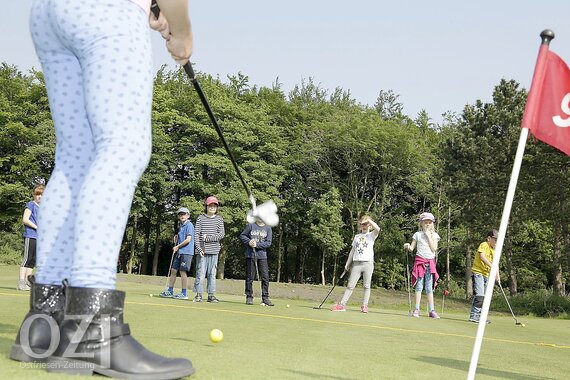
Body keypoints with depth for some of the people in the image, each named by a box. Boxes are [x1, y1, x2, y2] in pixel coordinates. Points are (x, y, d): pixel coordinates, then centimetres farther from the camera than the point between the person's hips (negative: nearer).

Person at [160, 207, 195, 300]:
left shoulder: (189, 225, -10)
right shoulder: (181, 226, 17)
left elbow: (188, 239, -18)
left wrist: (177, 247, -10)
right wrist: (176, 239, 8)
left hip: (186, 252, -9)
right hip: (179, 252, 9)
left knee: (183, 271, -5)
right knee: (173, 270, 10)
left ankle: (184, 293, 2)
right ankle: (170, 291, 17)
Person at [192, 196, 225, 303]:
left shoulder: (219, 219, 9)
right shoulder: (200, 218, 5)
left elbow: (222, 234, -1)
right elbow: (196, 234, 0)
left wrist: (208, 238, -10)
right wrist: (199, 248, -10)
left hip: (214, 251, 2)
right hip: (202, 251, -2)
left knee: (212, 274, 5)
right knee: (200, 273, -3)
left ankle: (211, 295, 9)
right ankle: (198, 295, 3)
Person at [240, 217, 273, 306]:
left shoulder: (268, 229, 4)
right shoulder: (250, 226, 4)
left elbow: (268, 243, -3)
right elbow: (242, 235, 8)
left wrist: (257, 245, -15)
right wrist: (249, 241, -10)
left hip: (262, 256, 1)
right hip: (250, 255, -1)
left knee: (265, 277, -3)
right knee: (250, 277, 2)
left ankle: (265, 298, 5)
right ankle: (249, 297, 11)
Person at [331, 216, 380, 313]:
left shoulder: (371, 235, 7)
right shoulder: (357, 236, 19)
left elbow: (377, 229, -17)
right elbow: (352, 251, 19)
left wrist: (369, 220, -11)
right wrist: (347, 264, 15)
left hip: (368, 263, -3)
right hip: (356, 263, 3)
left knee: (366, 286, 0)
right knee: (350, 285, 0)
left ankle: (364, 305, 3)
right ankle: (342, 304, -3)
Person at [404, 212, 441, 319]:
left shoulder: (434, 235, 8)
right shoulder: (417, 234, 6)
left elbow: (434, 248, -5)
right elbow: (412, 248, 4)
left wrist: (429, 235, -5)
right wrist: (408, 247, -18)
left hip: (430, 263, 1)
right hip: (420, 261, -1)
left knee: (429, 287, 2)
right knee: (419, 286, -3)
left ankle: (432, 310, 3)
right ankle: (416, 310, -1)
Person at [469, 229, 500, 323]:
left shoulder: (494, 250, 16)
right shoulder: (483, 245, -8)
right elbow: (482, 257, -24)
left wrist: (497, 274, -2)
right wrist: (492, 267, -30)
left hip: (486, 274, 9)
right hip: (478, 272, -9)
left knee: (485, 296, 8)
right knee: (479, 295, -17)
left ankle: (480, 316, 14)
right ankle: (474, 316, -15)